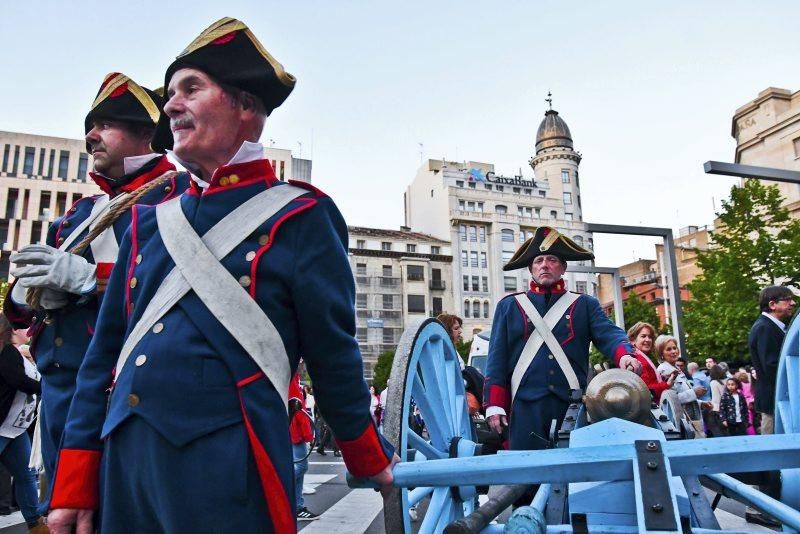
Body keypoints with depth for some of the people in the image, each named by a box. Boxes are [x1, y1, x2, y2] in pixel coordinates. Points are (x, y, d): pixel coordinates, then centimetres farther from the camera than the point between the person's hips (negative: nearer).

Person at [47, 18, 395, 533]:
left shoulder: (299, 217, -6)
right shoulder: (150, 220, 10)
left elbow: (333, 353, -3)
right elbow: (106, 351, 11)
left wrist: (371, 459, 6)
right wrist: (76, 481, 9)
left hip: (230, 469, -5)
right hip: (125, 465, 6)